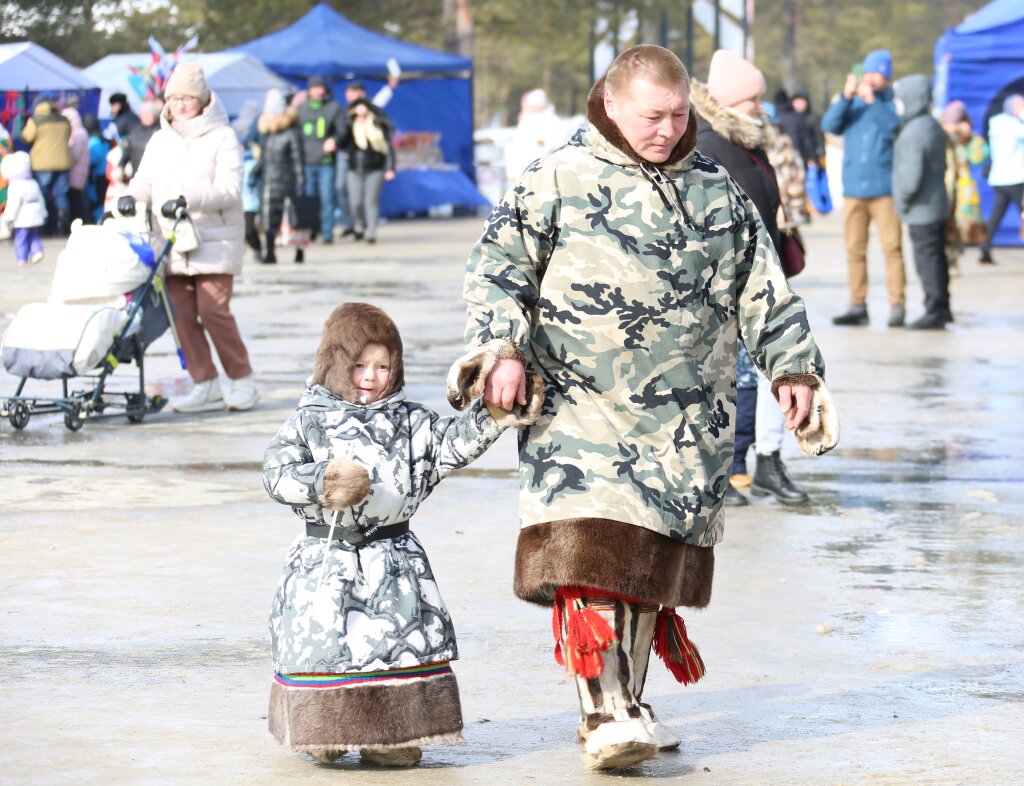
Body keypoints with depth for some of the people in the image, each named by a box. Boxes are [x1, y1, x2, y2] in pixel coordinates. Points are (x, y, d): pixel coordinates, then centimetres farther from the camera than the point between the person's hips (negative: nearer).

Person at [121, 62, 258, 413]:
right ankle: (205, 385, 7)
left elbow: (229, 189, -13)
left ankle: (243, 380, 1)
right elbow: (146, 181, 16)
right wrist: (131, 197, -7)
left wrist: (188, 199, -26)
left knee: (213, 309, -13)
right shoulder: (160, 140, 15)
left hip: (214, 239, -5)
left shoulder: (222, 137, -3)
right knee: (182, 313, 0)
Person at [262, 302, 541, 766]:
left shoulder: (409, 423, 8)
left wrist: (491, 418, -21)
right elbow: (277, 473, -6)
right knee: (321, 647, -2)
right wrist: (322, 481, -23)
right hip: (324, 563, -1)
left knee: (401, 643, -4)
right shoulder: (310, 422, 2)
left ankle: (394, 736, 6)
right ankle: (325, 732, 17)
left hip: (393, 565, 1)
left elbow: (451, 443, -5)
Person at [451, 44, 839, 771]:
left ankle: (626, 704, 19)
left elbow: (764, 289, 17)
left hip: (687, 416, 4)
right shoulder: (560, 179, 1)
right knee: (590, 554, -15)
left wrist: (793, 367, 11)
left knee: (654, 556, 6)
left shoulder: (716, 190, 12)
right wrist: (502, 349, -10)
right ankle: (604, 716, -16)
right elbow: (498, 264, 2)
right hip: (582, 403, -4)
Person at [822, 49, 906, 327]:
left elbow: (898, 125, -13)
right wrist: (846, 97, -14)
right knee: (855, 250, 4)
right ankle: (857, 306, 9)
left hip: (885, 190, -3)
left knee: (892, 248, -8)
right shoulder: (851, 101, 13)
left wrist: (873, 101, -20)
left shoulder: (894, 102, 5)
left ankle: (897, 306, -7)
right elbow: (829, 125, -2)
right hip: (853, 189, 3)